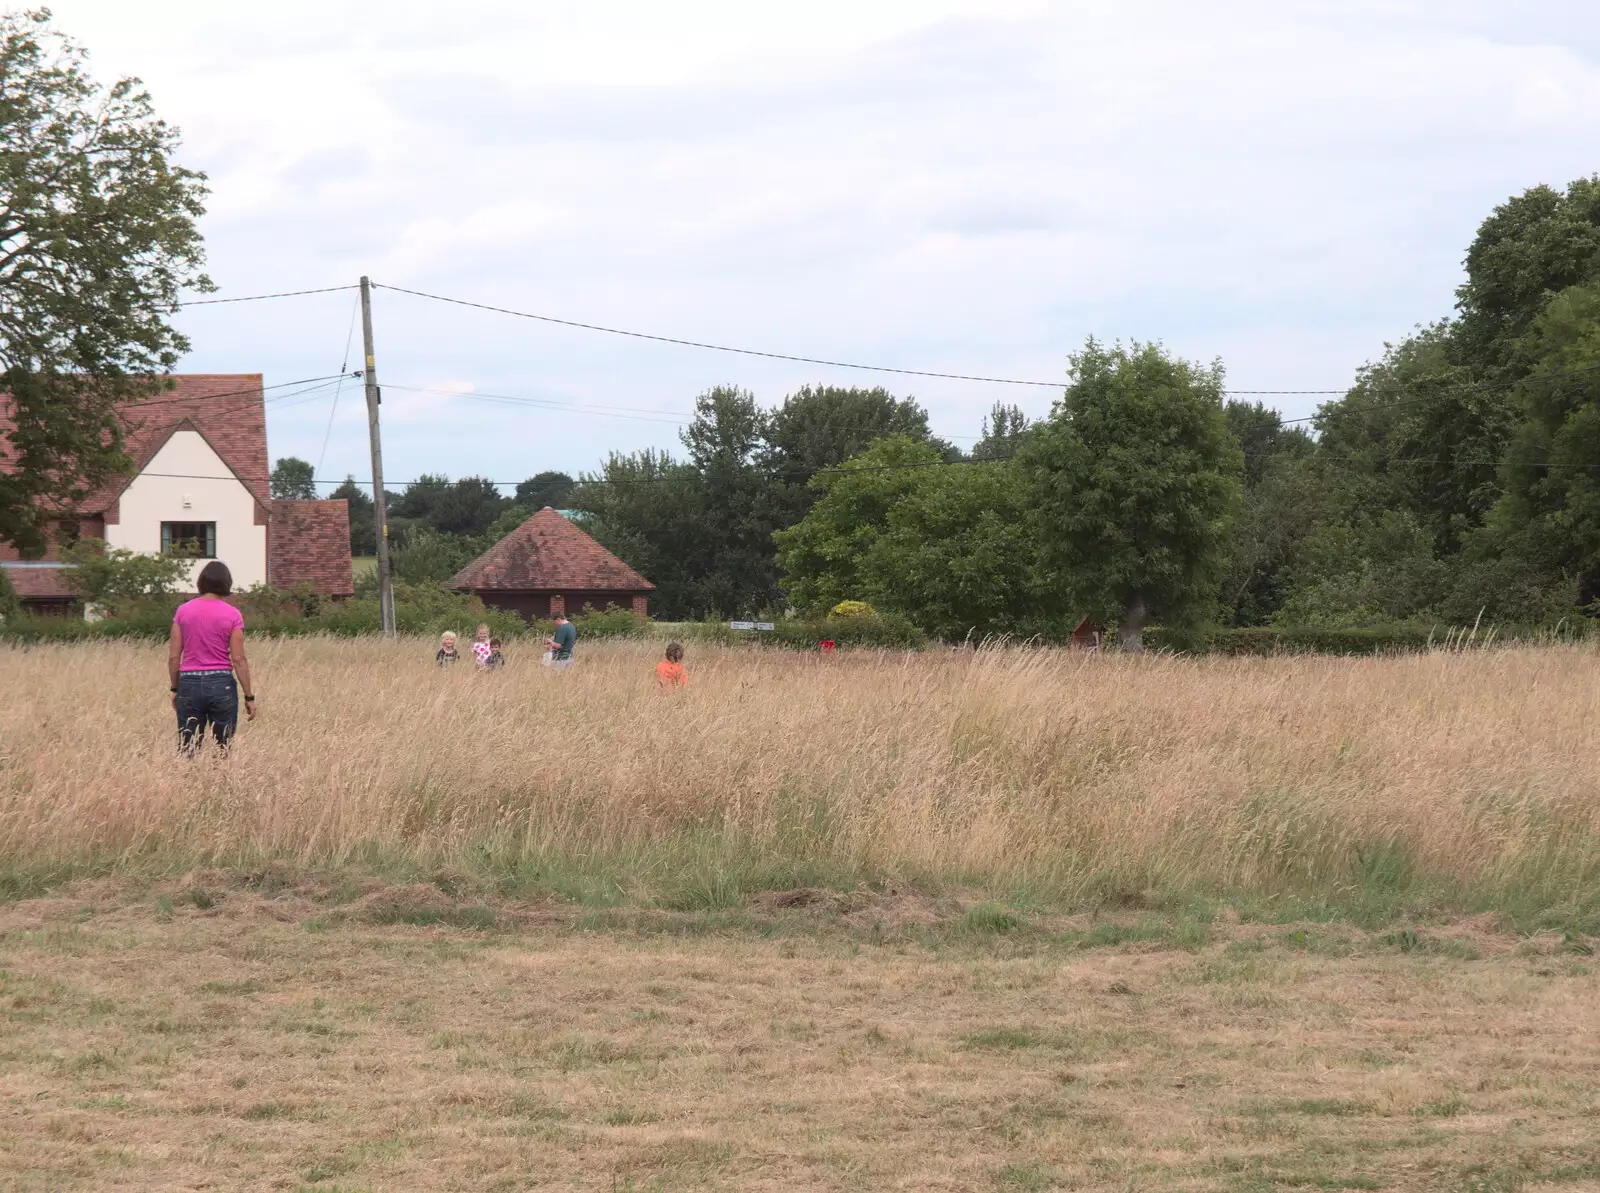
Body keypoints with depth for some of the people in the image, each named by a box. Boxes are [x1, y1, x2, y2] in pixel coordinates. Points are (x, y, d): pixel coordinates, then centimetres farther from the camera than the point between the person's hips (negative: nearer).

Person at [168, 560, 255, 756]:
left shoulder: (183, 611, 0)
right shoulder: (232, 615, -5)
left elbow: (173, 656, 1)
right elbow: (238, 660, -7)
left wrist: (175, 689, 13)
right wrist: (249, 697, -1)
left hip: (189, 683, 1)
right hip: (221, 684, -1)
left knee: (186, 751, 5)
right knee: (223, 751, 6)